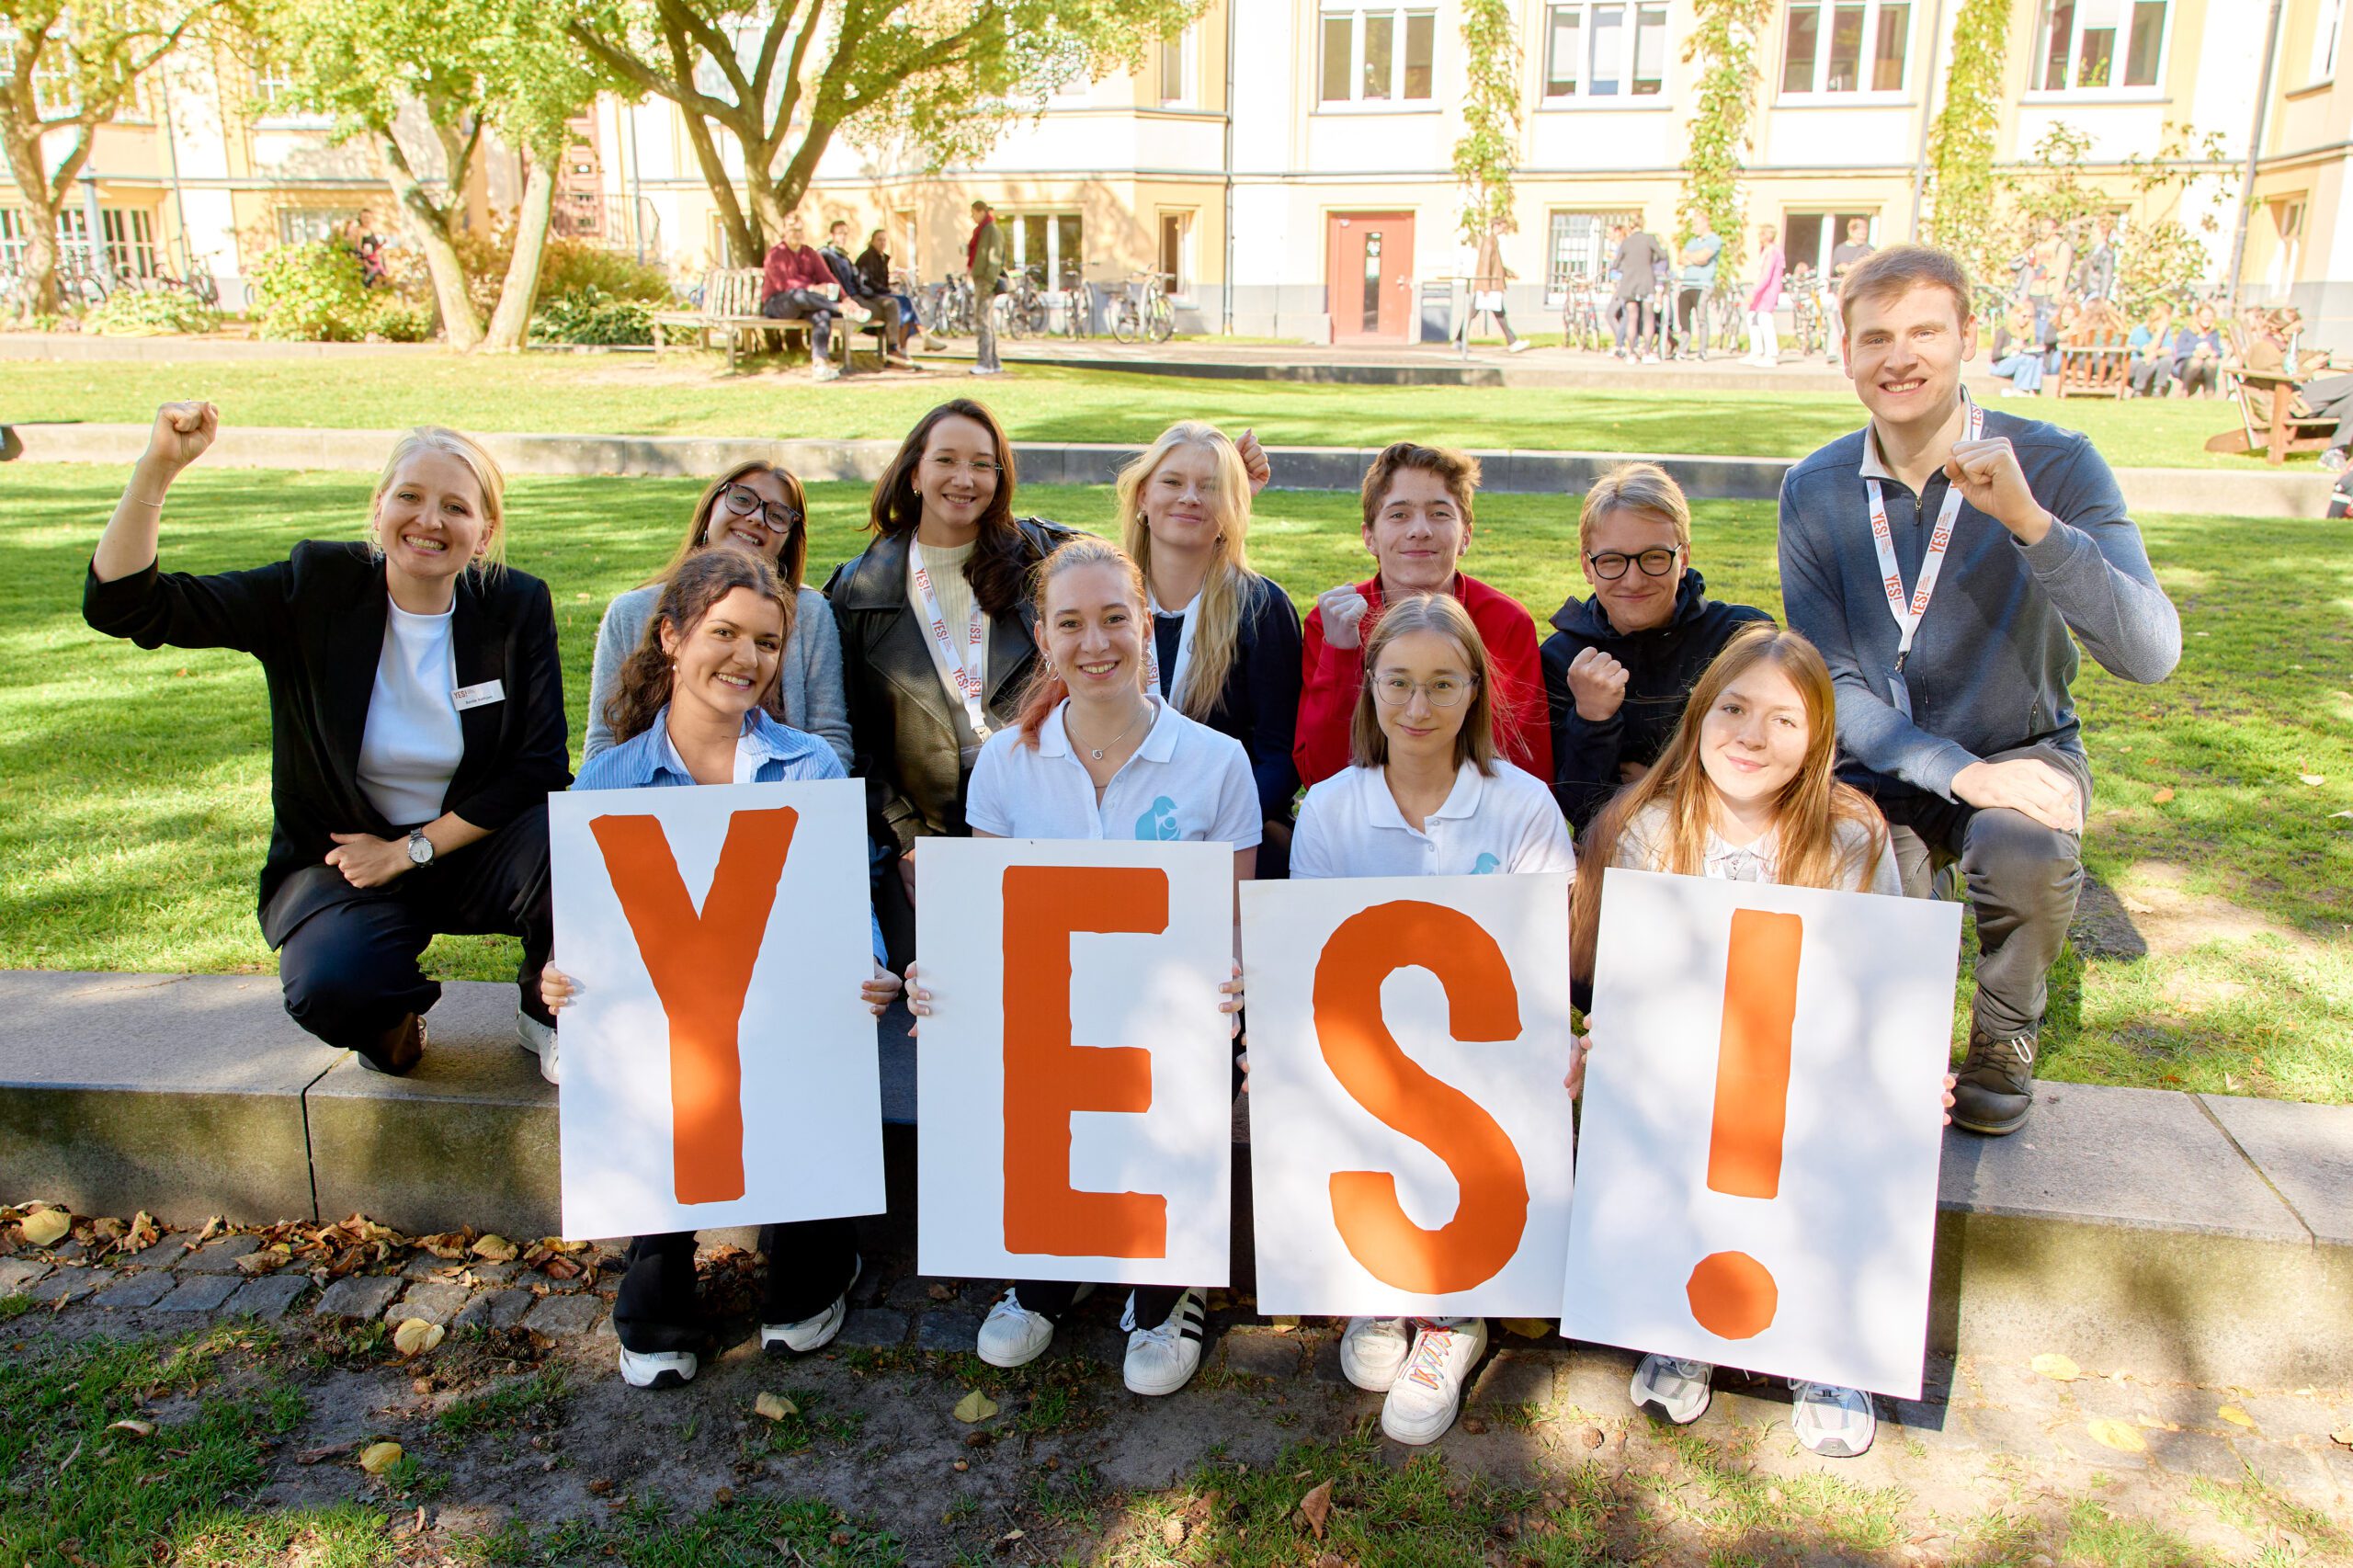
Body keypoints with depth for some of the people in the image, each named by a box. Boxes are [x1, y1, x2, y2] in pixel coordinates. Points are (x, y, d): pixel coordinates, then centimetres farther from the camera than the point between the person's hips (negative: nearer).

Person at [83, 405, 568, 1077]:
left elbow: (540, 768, -8)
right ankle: (393, 1016, 9)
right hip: (346, 859, 0)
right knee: (331, 989, -32)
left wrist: (411, 850, -13)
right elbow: (125, 606, -13)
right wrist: (157, 468, -27)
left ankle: (546, 1010, 0)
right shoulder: (318, 589, -7)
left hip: (470, 847, 1)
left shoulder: (517, 607, -5)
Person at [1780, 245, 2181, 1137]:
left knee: (2025, 852, -34)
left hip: (2024, 750, -1)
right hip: (1883, 764, 1)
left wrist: (2029, 520, -37)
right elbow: (1829, 685, -9)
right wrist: (1961, 772, -23)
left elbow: (2150, 656, -24)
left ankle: (2006, 1040, -1)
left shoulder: (2052, 463, -13)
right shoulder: (1815, 492, -6)